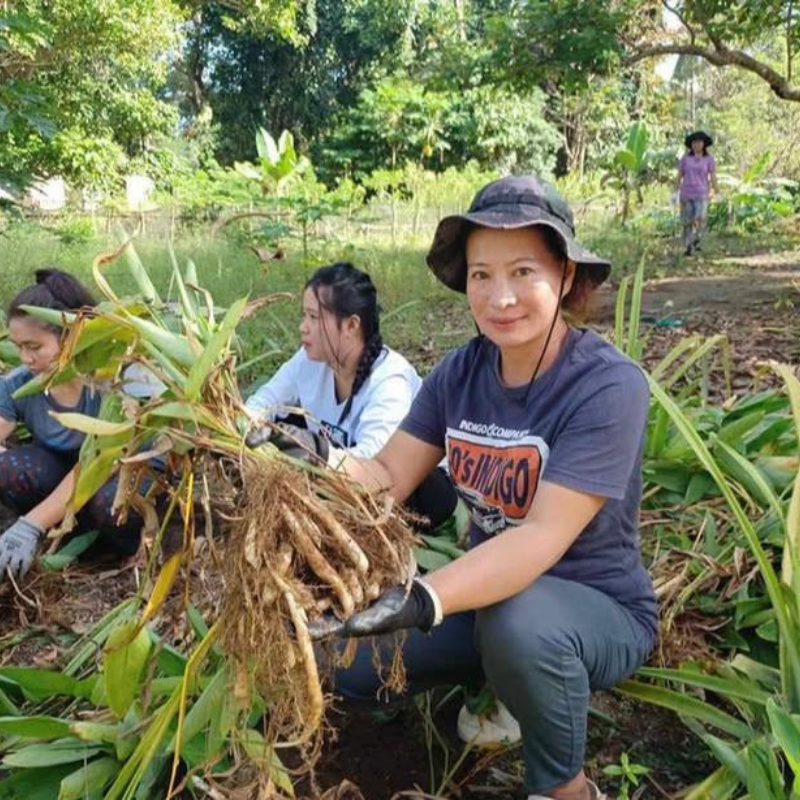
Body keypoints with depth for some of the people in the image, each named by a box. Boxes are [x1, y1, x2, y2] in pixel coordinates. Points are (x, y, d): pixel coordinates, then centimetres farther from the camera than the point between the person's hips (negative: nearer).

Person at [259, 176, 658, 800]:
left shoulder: (609, 385, -24)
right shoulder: (460, 372, -6)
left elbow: (544, 536, -33)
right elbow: (388, 477, -10)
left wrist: (422, 602, -46)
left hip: (597, 611, -5)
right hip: (492, 592, 5)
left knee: (519, 620, -38)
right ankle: (507, 683, 16)